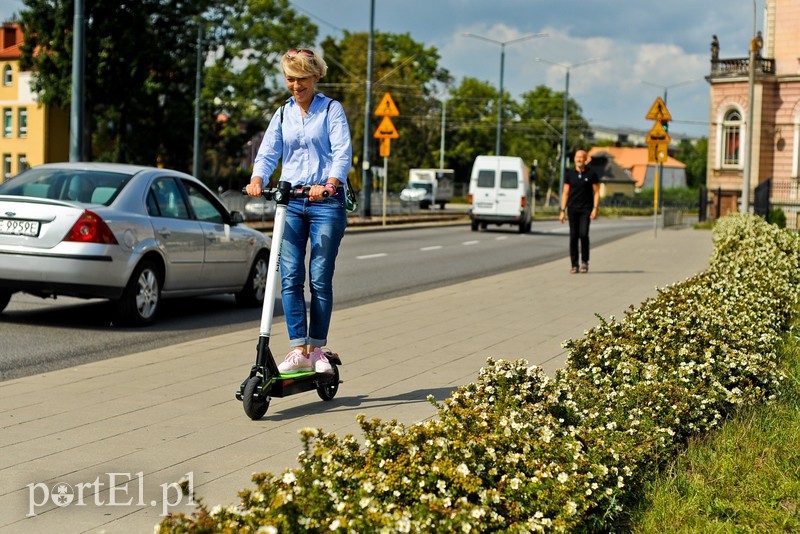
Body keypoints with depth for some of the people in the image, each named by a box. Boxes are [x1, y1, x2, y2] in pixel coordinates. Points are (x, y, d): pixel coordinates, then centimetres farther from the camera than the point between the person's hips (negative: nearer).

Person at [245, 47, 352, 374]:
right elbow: (268, 152, 6)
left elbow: (343, 152, -10)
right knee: (290, 277, -6)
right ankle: (299, 350, -4)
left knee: (320, 278, -3)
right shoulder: (282, 114, 15)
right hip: (289, 201, 4)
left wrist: (329, 184, -28)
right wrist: (257, 179, -15)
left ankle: (318, 349, 8)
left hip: (325, 201, -4)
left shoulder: (331, 110, 2)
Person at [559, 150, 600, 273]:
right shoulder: (569, 174, 8)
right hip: (572, 209, 2)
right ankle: (574, 265, 5)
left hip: (586, 209, -2)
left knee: (583, 234, -15)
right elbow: (565, 193, 9)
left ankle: (585, 261, 2)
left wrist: (595, 209, -9)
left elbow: (596, 193, 3)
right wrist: (562, 211, 2)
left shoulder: (591, 174, 2)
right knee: (573, 237, 0)